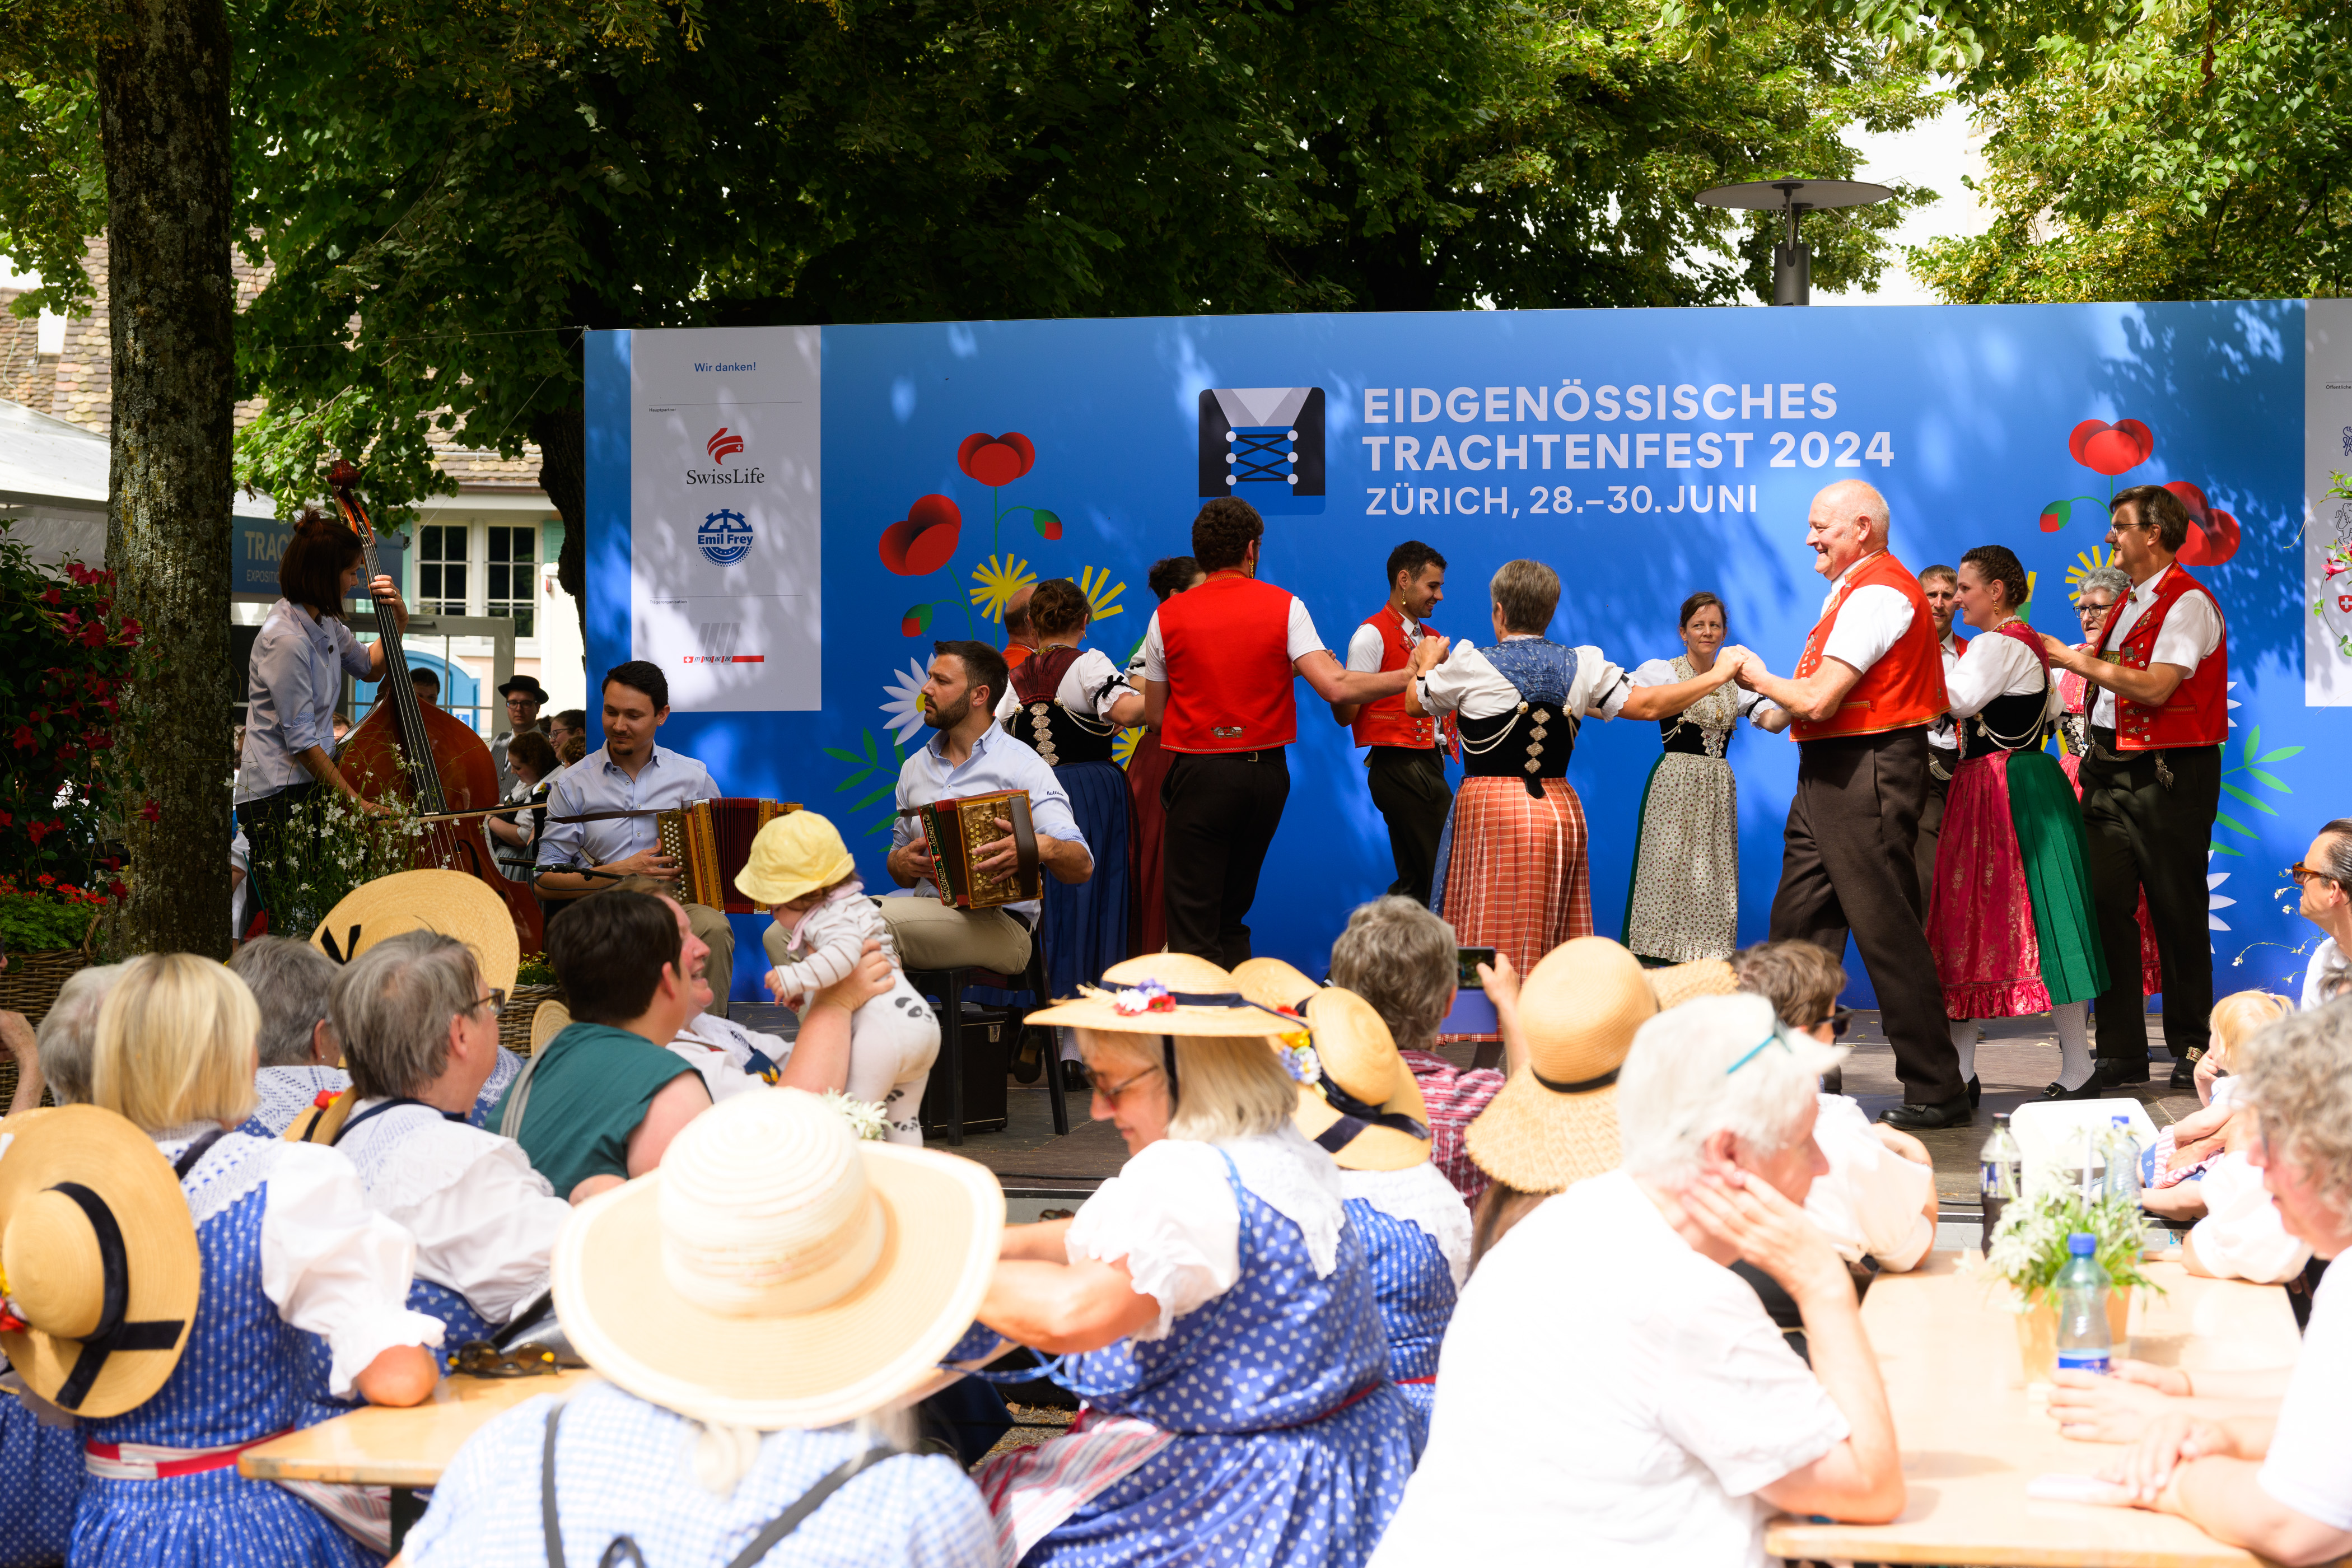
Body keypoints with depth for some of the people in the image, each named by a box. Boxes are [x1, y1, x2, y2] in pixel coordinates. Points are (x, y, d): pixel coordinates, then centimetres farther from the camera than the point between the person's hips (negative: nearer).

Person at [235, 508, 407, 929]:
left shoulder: (324, 624, 9)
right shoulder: (286, 639, -18)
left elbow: (370, 667, 31)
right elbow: (301, 742, -19)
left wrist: (397, 620, 13)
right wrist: (356, 803, -17)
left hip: (308, 785, 9)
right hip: (279, 799, -9)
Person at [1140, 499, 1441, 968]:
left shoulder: (1167, 617, -1)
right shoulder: (1284, 607, -1)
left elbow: (1154, 714, 5)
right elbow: (1334, 687, -13)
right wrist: (1416, 674, -3)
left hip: (1199, 772, -2)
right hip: (1266, 773, 2)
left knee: (1192, 926, 0)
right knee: (1233, 915, 18)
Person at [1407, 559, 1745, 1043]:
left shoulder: (1470, 667, -5)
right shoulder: (1582, 667, 5)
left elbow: (1415, 702, 10)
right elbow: (1646, 704, 8)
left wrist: (1426, 662, 33)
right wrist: (1718, 674, 21)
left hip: (1491, 812, -4)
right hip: (1561, 811, 4)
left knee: (1490, 947, -4)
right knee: (1558, 944, 10)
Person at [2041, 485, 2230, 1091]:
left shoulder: (2188, 602, -9)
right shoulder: (2128, 603, 18)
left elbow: (2154, 686, -20)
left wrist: (2076, 659, -14)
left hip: (2167, 774, -8)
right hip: (2111, 771, 8)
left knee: (2177, 914, -1)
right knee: (2108, 906, 1)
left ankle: (2191, 1047, 10)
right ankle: (2120, 1053, 4)